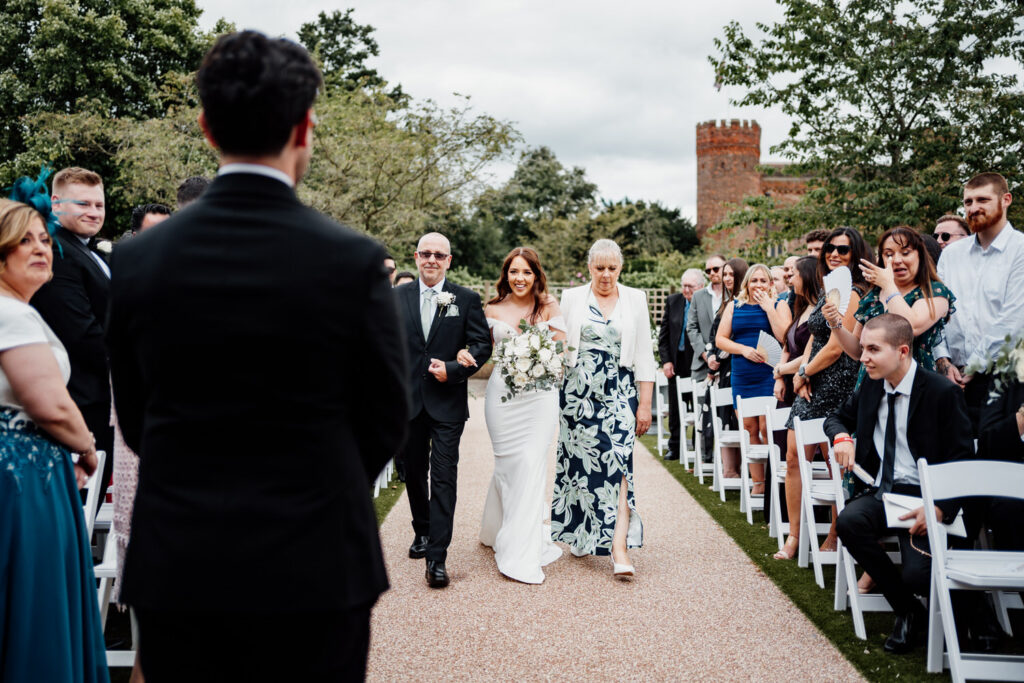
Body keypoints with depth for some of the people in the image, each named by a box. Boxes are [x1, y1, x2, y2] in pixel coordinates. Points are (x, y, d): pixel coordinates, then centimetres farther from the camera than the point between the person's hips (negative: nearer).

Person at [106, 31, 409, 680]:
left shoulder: (137, 259, -5)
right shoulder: (354, 260, -13)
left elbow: (134, 419, 5)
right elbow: (387, 420, -4)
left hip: (175, 571, 3)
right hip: (314, 571, -2)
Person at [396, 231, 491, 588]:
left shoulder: (467, 299, 0)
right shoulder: (397, 297, 6)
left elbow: (481, 344, -3)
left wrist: (453, 369, -17)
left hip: (447, 402, -3)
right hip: (408, 401, 3)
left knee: (444, 478, -7)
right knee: (414, 472, 17)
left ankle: (437, 557, -4)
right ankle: (422, 532, 39)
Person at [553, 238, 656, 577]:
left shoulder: (635, 299, 6)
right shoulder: (572, 298, 7)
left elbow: (644, 355, 5)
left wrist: (645, 404, 0)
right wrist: (554, 397, 3)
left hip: (619, 394, -1)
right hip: (578, 392, 1)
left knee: (618, 463, -13)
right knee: (579, 462, 6)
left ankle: (619, 548, -16)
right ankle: (580, 533, 26)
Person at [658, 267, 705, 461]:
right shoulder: (672, 301, 6)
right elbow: (663, 334, 8)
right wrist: (666, 360, 0)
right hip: (676, 364, 4)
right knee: (675, 408, 11)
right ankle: (675, 447, 22)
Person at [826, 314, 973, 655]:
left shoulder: (942, 393, -10)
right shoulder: (871, 386, 7)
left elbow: (962, 462, -8)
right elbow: (837, 418, 24)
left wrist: (940, 509, -23)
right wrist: (841, 436, -2)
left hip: (922, 497, -5)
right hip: (880, 492, 5)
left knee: (917, 575, -26)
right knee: (849, 521, -28)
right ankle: (907, 612, -7)